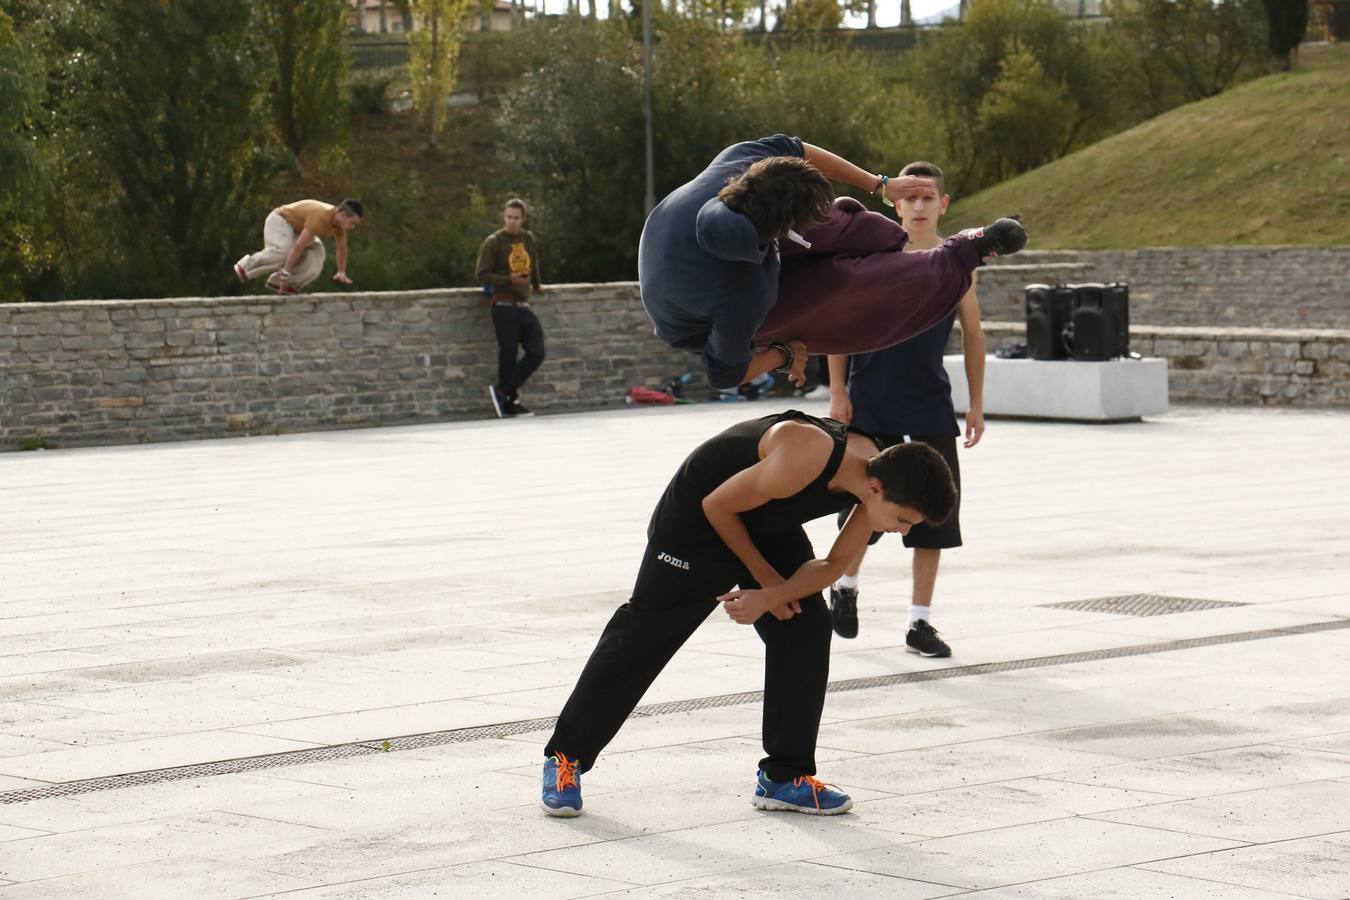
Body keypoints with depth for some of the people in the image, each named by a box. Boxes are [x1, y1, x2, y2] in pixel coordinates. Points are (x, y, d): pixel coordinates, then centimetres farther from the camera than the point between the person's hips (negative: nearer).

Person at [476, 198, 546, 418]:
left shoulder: (527, 239, 11)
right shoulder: (494, 242, -6)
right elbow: (483, 274, -10)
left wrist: (535, 284, 31)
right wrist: (508, 280, -20)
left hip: (524, 305, 6)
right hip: (504, 307, -6)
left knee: (536, 353, -2)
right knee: (508, 356, -4)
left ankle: (503, 391, 6)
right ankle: (509, 401, 5)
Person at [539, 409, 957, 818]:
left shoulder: (879, 473, -17)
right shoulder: (802, 462, -40)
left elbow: (835, 563, -6)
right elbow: (717, 506, -24)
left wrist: (770, 598, -21)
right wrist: (765, 577, -13)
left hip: (770, 524, 7)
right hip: (698, 517, -6)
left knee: (807, 629, -5)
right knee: (641, 639, -1)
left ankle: (785, 777, 5)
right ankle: (565, 756, 13)